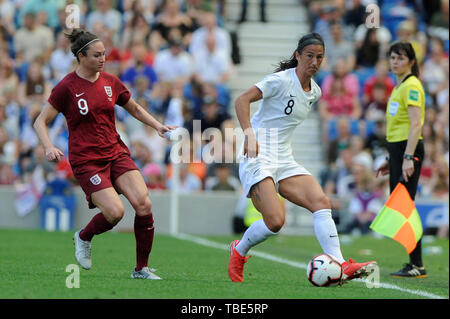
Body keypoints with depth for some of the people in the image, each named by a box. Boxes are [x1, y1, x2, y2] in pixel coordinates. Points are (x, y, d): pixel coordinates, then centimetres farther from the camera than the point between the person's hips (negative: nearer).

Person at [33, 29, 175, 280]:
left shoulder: (110, 82, 8)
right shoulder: (67, 87, -6)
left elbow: (135, 109, 24)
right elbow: (40, 122, -4)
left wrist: (158, 126, 9)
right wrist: (49, 147, -21)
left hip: (116, 153, 5)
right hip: (86, 160, -5)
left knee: (143, 204, -15)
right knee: (115, 211, -21)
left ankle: (141, 269, -2)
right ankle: (84, 236, 12)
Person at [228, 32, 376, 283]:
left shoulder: (315, 91, 13)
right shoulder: (282, 80, -10)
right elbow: (242, 100, -18)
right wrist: (249, 134, -30)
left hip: (284, 160, 7)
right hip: (258, 157, -7)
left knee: (321, 201, -14)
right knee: (275, 221, -21)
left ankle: (339, 267, -21)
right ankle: (239, 251, 9)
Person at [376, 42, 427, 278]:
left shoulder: (412, 85, -11)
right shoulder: (399, 86, 18)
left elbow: (415, 125, -20)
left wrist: (408, 158, -27)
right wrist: (391, 159, 24)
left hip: (409, 150, -10)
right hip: (397, 149, 10)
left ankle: (416, 265, -7)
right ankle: (414, 264, 11)